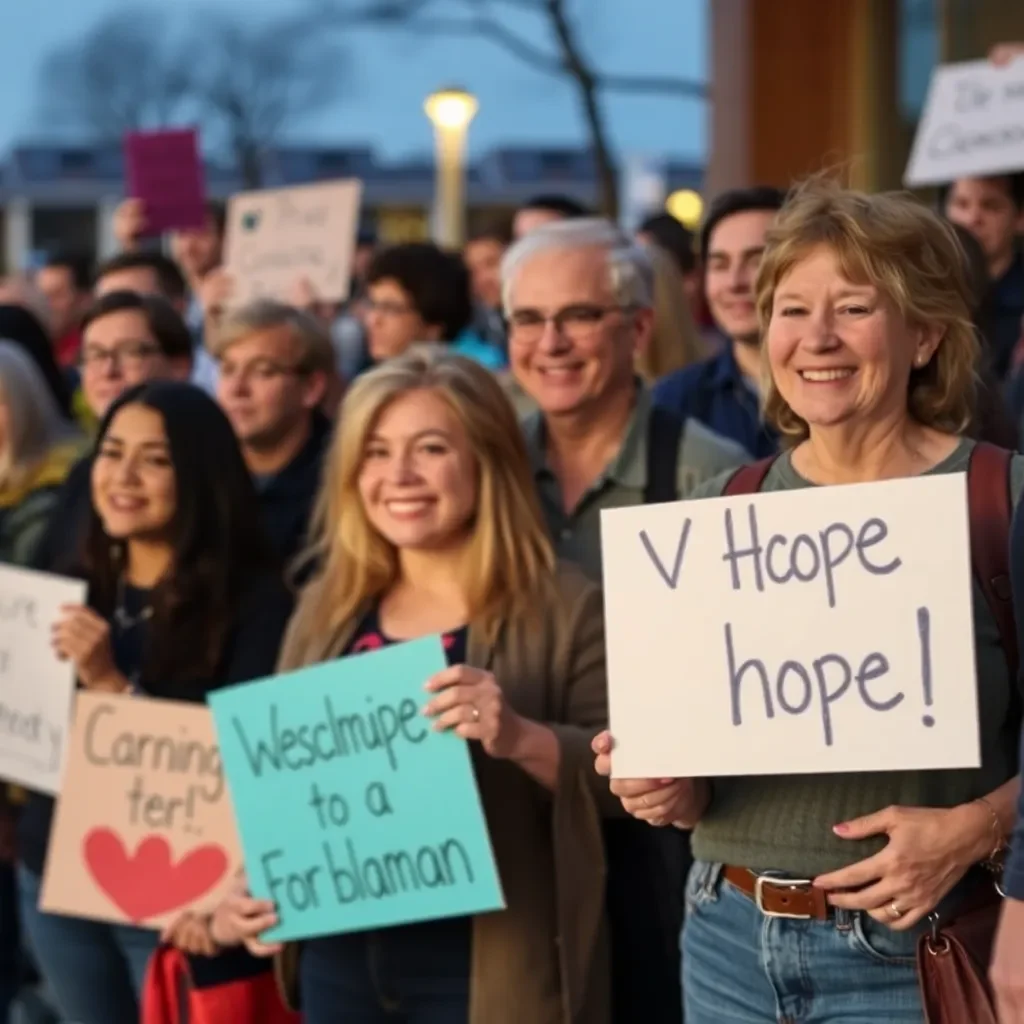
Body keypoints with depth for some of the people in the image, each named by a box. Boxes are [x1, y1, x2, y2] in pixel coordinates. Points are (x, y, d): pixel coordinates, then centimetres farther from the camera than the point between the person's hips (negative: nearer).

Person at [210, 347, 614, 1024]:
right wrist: (240, 891, 4)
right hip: (337, 961, 5)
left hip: (485, 968, -5)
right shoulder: (326, 610, 12)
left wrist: (523, 739, -27)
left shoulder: (565, 609, -4)